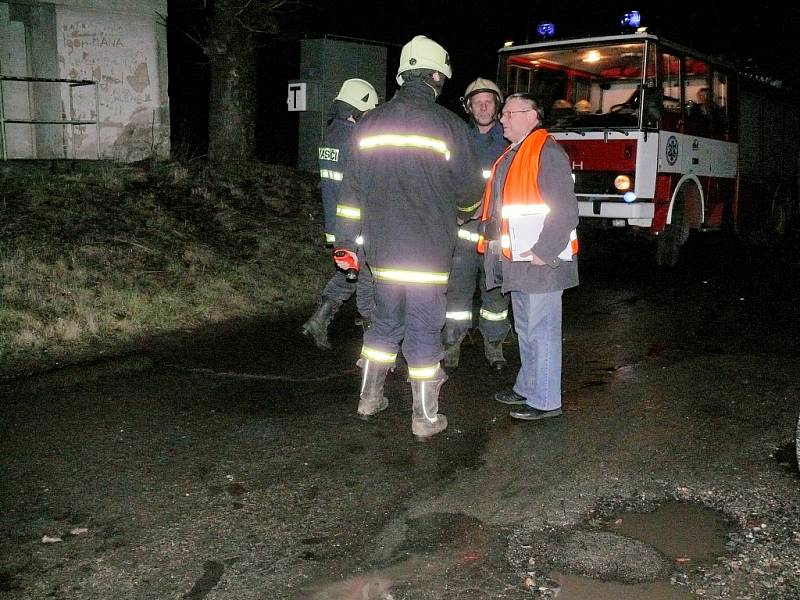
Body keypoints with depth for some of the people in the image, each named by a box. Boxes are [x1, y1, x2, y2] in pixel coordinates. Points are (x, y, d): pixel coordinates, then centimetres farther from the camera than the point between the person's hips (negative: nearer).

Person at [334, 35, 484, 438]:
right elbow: (470, 189, -2)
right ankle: (425, 418, 12)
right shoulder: (448, 125, -9)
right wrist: (465, 210, 21)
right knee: (424, 331, 4)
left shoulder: (369, 125, 4)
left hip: (382, 248, 5)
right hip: (428, 250, -4)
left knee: (386, 322, 20)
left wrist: (346, 243, 11)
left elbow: (351, 189, 6)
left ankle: (369, 398, 30)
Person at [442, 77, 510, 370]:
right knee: (458, 288, 1)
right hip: (463, 228, 0)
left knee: (495, 291, 9)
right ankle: (452, 343, 13)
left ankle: (494, 343, 22)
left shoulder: (509, 142, 4)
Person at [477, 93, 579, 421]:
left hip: (540, 262, -10)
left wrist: (544, 252, -22)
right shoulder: (512, 155, 17)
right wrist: (492, 244, 16)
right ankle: (527, 387, 31)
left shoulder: (547, 152, -13)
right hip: (517, 260, 10)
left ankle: (545, 400, 7)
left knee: (541, 330, -2)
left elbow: (565, 210, -20)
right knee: (525, 329, 19)